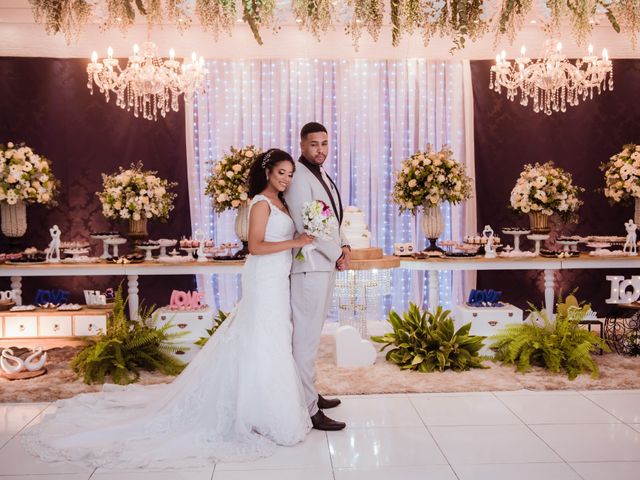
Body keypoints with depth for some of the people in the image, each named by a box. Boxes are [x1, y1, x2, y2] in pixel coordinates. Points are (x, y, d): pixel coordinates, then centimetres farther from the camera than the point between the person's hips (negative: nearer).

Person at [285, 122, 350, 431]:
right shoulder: (298, 177, -14)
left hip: (327, 265, 10)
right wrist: (337, 255, -12)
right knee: (306, 338, -5)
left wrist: (344, 245, 5)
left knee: (312, 335, 17)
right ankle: (308, 409, 0)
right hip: (310, 266, -10)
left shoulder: (321, 174, 16)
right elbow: (306, 227, -20)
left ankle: (309, 394, 29)